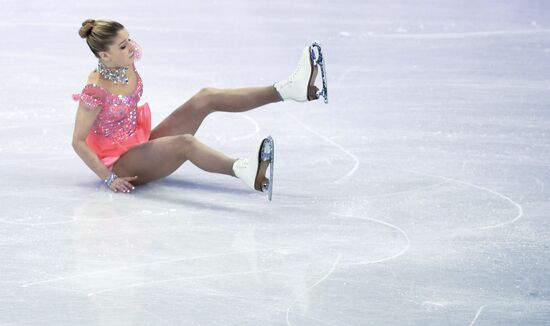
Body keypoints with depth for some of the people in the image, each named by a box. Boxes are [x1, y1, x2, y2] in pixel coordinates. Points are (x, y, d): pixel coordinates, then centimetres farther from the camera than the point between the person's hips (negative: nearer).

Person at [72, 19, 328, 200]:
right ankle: (247, 172, -69)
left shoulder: (127, 63, -1)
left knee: (205, 98, -6)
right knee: (185, 142, -37)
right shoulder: (95, 91, -25)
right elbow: (78, 142, -21)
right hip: (120, 161, -9)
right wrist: (108, 178, -24)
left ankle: (290, 88, -19)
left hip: (142, 142, 9)